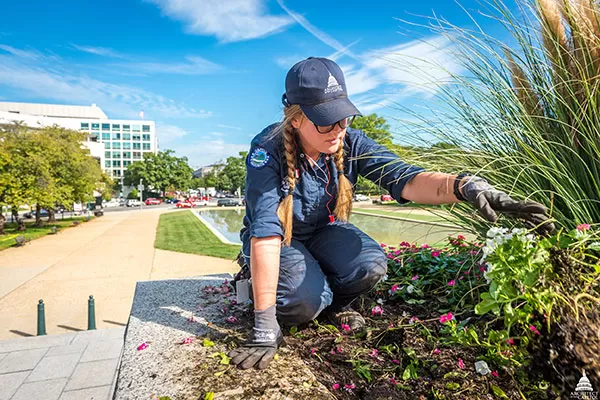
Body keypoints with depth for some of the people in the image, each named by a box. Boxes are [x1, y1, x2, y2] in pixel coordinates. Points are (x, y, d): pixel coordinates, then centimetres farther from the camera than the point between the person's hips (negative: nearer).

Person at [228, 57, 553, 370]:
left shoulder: (350, 143, -18)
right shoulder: (268, 151, -30)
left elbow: (404, 178, -30)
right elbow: (266, 232, -38)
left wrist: (464, 185, -53)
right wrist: (264, 328, -39)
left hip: (323, 231, 3)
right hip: (280, 240, -2)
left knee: (370, 263, -26)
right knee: (306, 301, -29)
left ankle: (334, 302, 9)